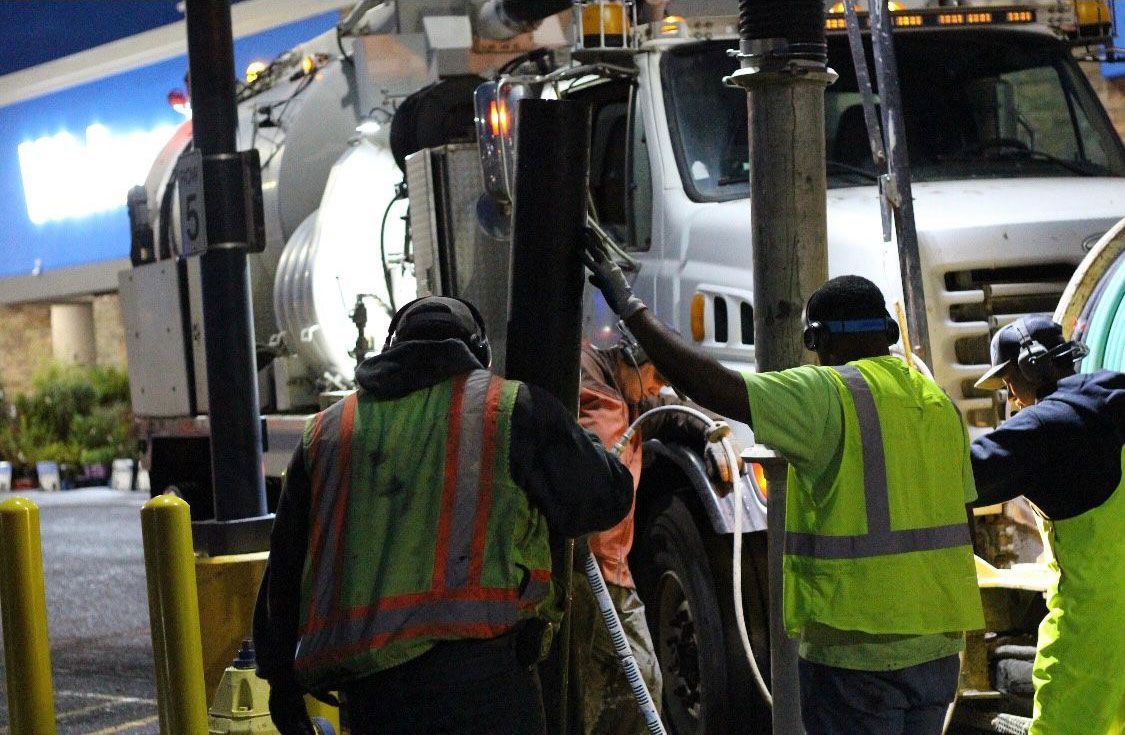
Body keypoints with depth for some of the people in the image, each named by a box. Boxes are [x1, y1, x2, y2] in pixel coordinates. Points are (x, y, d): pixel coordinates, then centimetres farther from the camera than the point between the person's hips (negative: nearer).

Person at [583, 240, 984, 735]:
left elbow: (711, 385, -18)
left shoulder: (826, 395, -10)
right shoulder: (939, 403, 13)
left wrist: (631, 308, -9)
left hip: (858, 650, -7)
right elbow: (959, 516, 15)